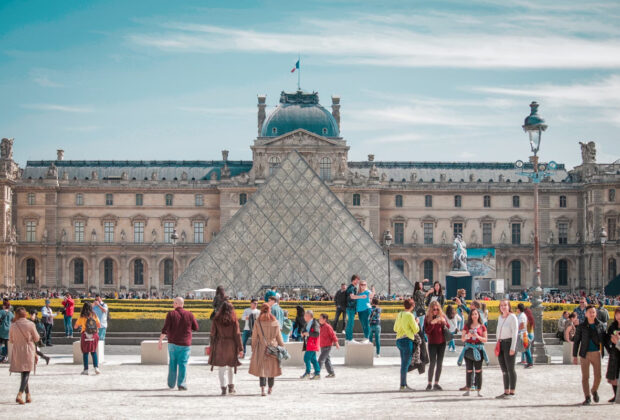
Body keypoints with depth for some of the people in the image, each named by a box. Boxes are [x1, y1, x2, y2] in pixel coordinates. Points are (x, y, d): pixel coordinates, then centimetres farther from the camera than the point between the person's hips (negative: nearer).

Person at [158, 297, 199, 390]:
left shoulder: (171, 314, -7)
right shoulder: (189, 315, -3)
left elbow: (165, 329, -13)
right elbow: (196, 328, 4)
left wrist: (160, 341, -6)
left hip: (173, 343, 0)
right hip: (185, 344, 0)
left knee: (172, 363, 14)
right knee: (183, 364, 1)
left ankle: (171, 384, 20)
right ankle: (181, 384, -9)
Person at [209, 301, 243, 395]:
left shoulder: (216, 319, -4)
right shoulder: (234, 319, -4)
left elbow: (213, 334, -3)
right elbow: (237, 334, -5)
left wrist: (212, 347, 4)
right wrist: (240, 348, -3)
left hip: (220, 345, -1)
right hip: (231, 345, 1)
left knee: (221, 368, 3)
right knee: (231, 367, 17)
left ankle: (223, 387, -4)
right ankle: (231, 386, 18)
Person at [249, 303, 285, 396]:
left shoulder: (258, 322, -5)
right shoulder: (275, 322, -2)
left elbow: (254, 337, -1)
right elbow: (279, 337, 4)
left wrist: (253, 348, 9)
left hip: (261, 347, -1)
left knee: (262, 368, 1)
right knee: (272, 367, 13)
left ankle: (263, 389, -11)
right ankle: (270, 389, 22)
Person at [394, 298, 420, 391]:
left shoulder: (399, 315, 12)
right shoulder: (409, 315, -11)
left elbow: (395, 329, 19)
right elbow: (416, 330, -7)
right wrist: (416, 322, 10)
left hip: (399, 340, 8)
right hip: (407, 340, -8)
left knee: (404, 363, 15)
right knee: (406, 364, -6)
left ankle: (405, 384, 20)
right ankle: (403, 385, -6)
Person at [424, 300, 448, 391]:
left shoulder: (442, 316, 3)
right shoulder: (427, 317, -3)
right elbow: (426, 331, -9)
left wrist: (444, 322, -16)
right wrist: (432, 323, -24)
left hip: (442, 343, 3)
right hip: (432, 343, -3)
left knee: (439, 363, 3)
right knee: (432, 363, -8)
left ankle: (436, 383, 8)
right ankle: (429, 384, -2)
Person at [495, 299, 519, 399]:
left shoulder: (512, 317, -7)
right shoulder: (500, 317, 15)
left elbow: (515, 333, -12)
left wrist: (513, 348, -17)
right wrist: (497, 344, 17)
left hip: (509, 343, -8)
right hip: (500, 344, 8)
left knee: (510, 369, -5)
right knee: (504, 369, 8)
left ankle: (512, 392, -2)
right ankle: (506, 392, 12)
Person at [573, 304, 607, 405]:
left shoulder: (600, 325, 3)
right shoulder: (581, 326, -1)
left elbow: (604, 339, 10)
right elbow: (576, 341, 2)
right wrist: (574, 356, -1)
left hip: (596, 354, 1)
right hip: (585, 354, -1)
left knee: (598, 376, 1)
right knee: (585, 377, -1)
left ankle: (594, 391, 31)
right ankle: (587, 398, 8)